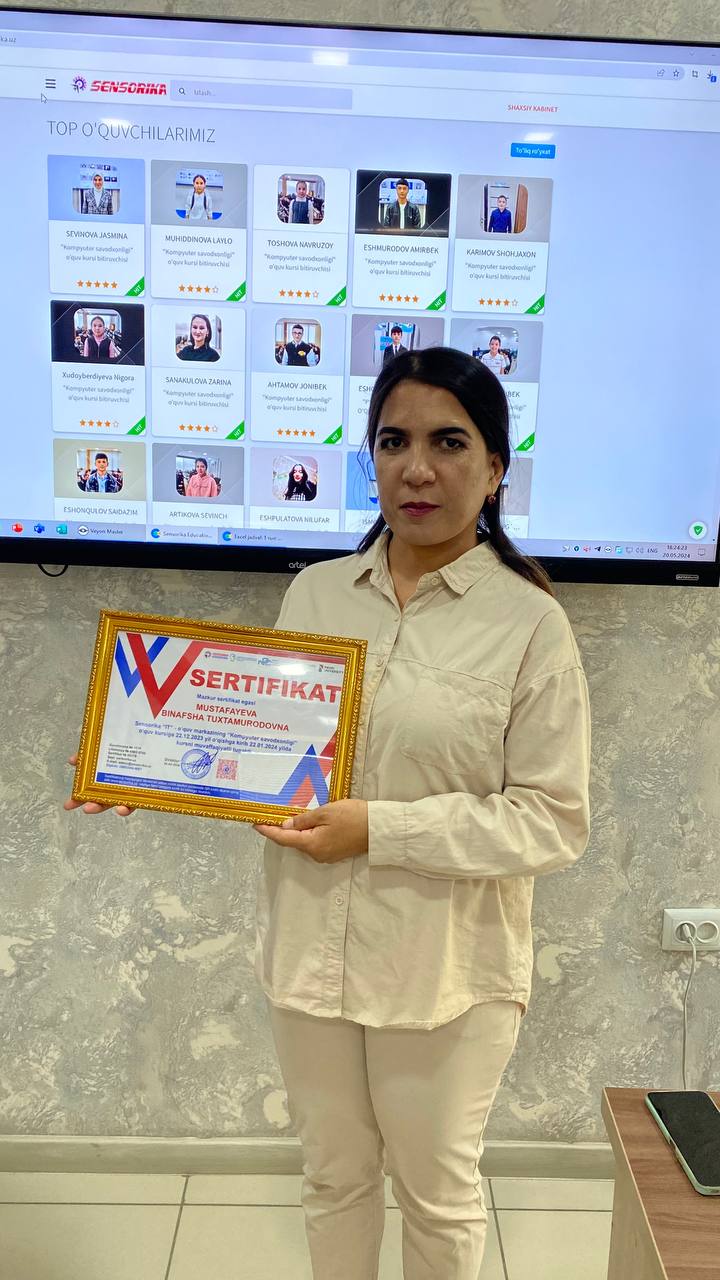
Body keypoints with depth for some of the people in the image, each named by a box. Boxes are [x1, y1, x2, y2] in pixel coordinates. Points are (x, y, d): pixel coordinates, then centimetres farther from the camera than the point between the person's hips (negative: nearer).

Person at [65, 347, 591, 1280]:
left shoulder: (530, 623, -12)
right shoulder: (315, 591, 1)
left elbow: (553, 821, -14)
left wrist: (380, 829, -21)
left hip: (445, 969, -3)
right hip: (311, 949, 4)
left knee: (438, 1190, 20)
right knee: (334, 1175, 24)